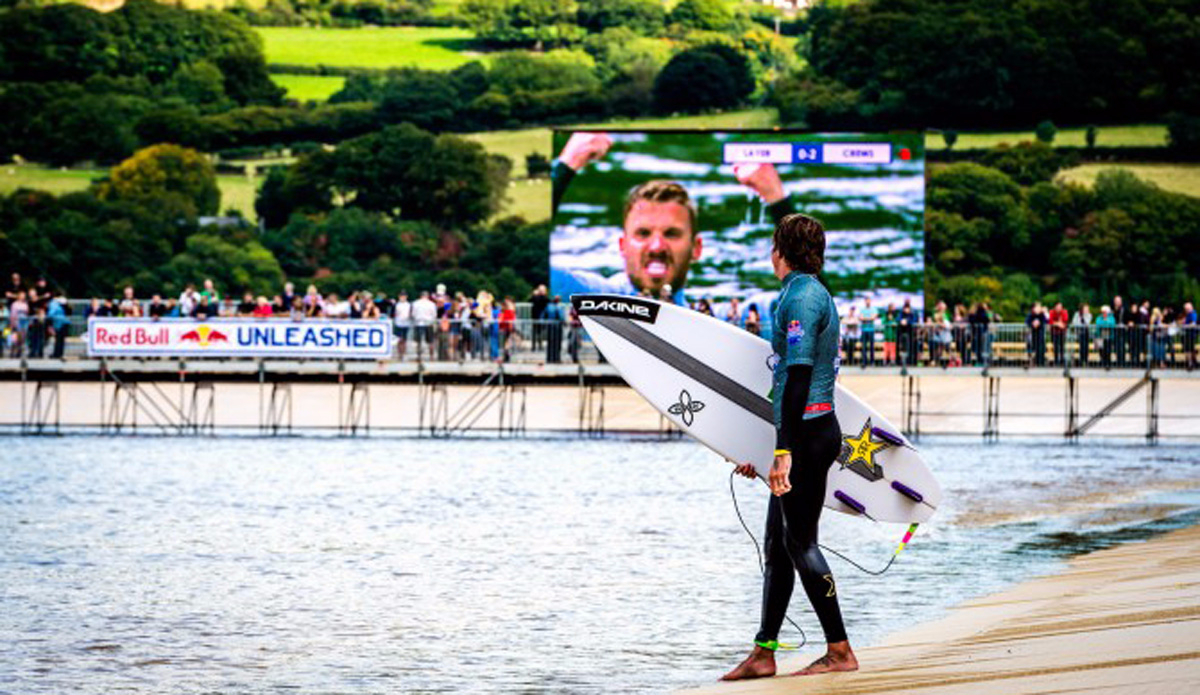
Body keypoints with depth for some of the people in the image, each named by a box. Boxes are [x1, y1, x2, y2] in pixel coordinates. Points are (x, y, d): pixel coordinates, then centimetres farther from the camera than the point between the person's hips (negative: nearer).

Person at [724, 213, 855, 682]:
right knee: (778, 543, 10)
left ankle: (840, 652, -2)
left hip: (807, 433, -10)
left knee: (800, 542, -6)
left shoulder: (801, 298, -13)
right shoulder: (812, 294, 18)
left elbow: (798, 377, -21)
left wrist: (784, 451, -25)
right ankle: (764, 653, 13)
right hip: (816, 430, 10)